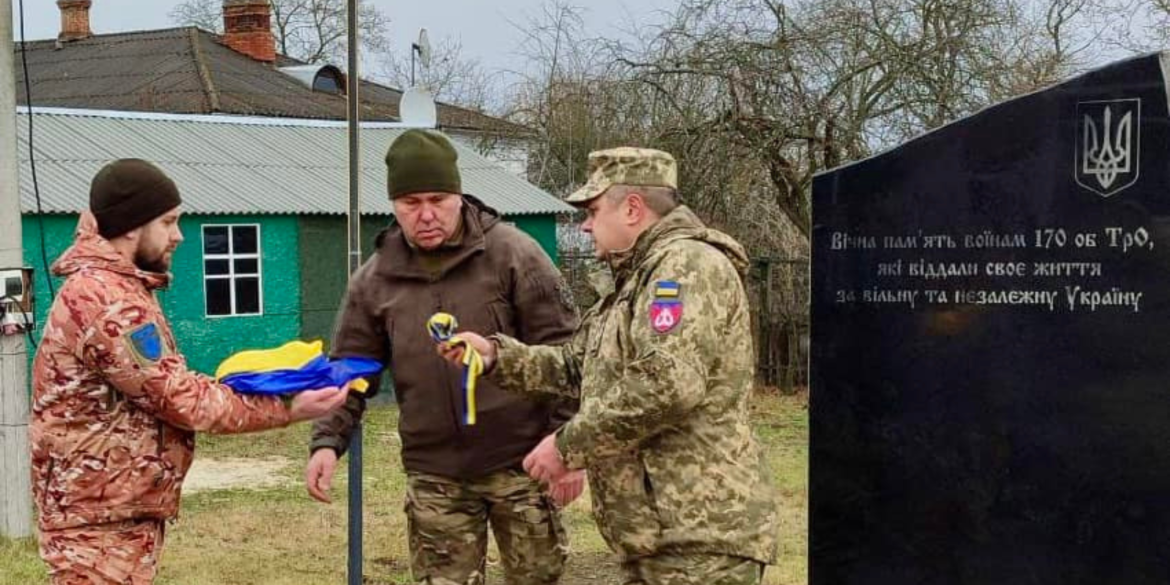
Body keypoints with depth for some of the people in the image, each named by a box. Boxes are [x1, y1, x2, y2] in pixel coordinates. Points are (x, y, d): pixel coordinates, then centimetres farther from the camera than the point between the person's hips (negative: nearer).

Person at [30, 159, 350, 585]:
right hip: (99, 516, -11)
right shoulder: (107, 301, -21)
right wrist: (285, 410, -16)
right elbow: (179, 398, -19)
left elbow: (158, 389, 12)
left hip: (118, 507, 11)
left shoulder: (106, 286, 14)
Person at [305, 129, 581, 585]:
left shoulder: (513, 254, -7)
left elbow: (561, 354, -7)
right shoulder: (374, 281, 2)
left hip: (519, 461, -2)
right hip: (434, 474, 3)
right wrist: (328, 441, -9)